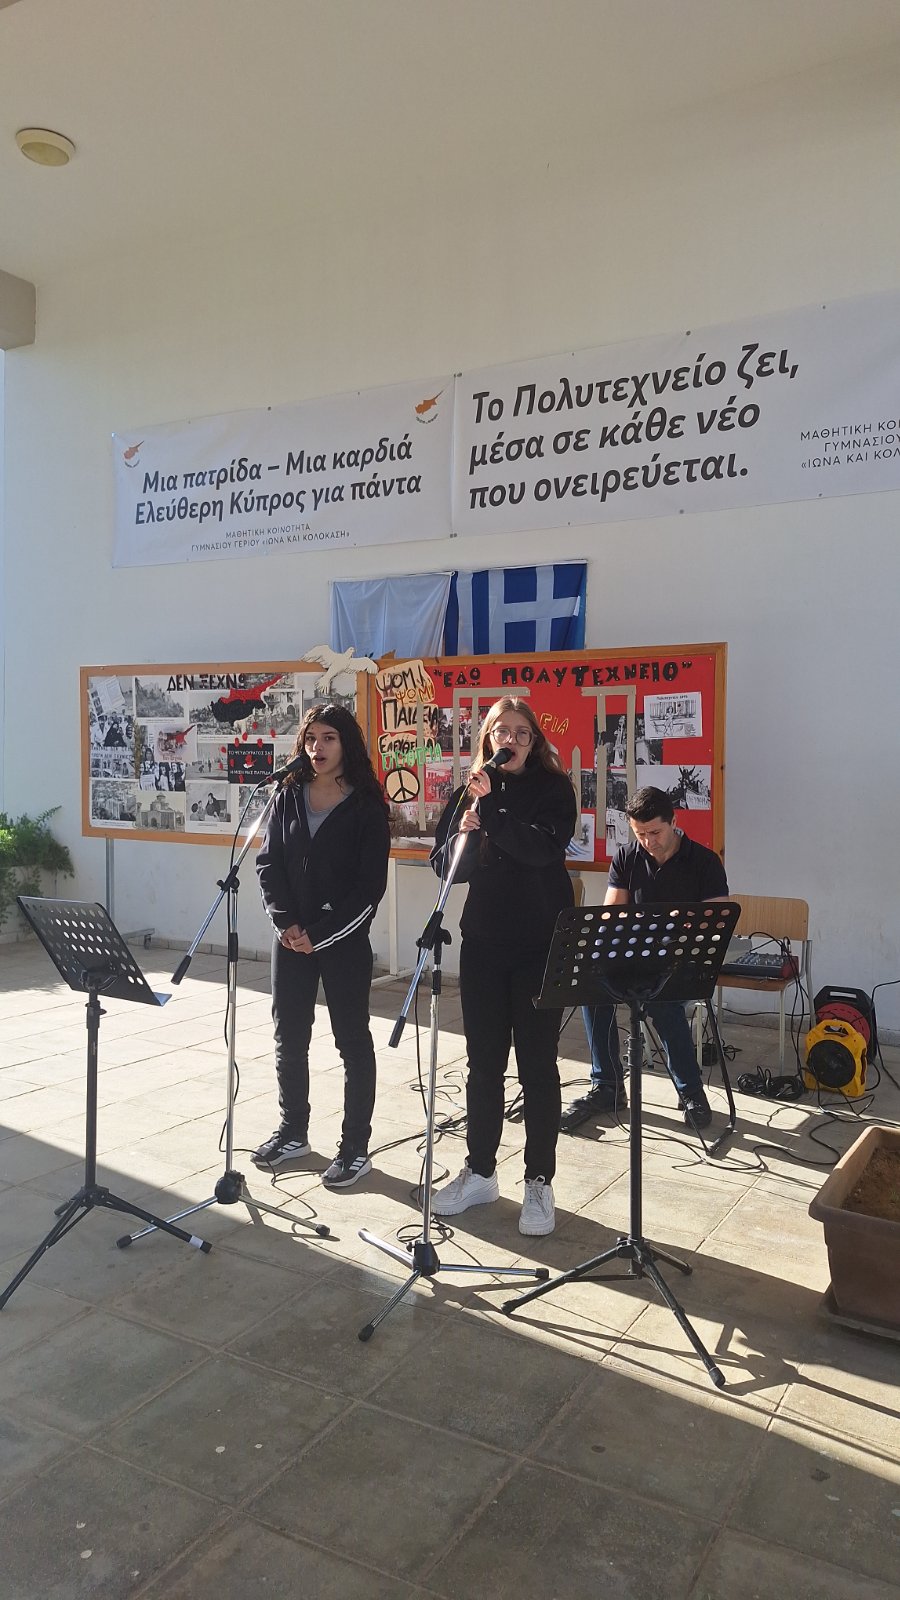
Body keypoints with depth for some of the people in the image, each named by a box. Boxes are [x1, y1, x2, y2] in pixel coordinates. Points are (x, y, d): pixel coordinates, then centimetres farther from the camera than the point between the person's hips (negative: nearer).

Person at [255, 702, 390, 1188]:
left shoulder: (366, 807, -6)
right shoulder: (289, 797, 7)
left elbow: (370, 886, -10)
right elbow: (268, 864, 4)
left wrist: (319, 933, -14)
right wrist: (285, 922, -9)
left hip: (343, 939, -4)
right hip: (290, 937, 5)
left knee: (353, 1042, 4)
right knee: (289, 1039, 12)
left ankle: (355, 1148, 14)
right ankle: (293, 1132, 29)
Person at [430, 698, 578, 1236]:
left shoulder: (553, 789, -2)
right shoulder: (469, 791, 8)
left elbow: (542, 849, -18)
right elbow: (444, 864, 6)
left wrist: (491, 806, -22)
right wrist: (464, 833, -13)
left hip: (542, 945, -3)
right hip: (483, 943, 3)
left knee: (538, 1064, 4)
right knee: (484, 1061, 11)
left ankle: (540, 1182, 16)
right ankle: (480, 1173, 26)